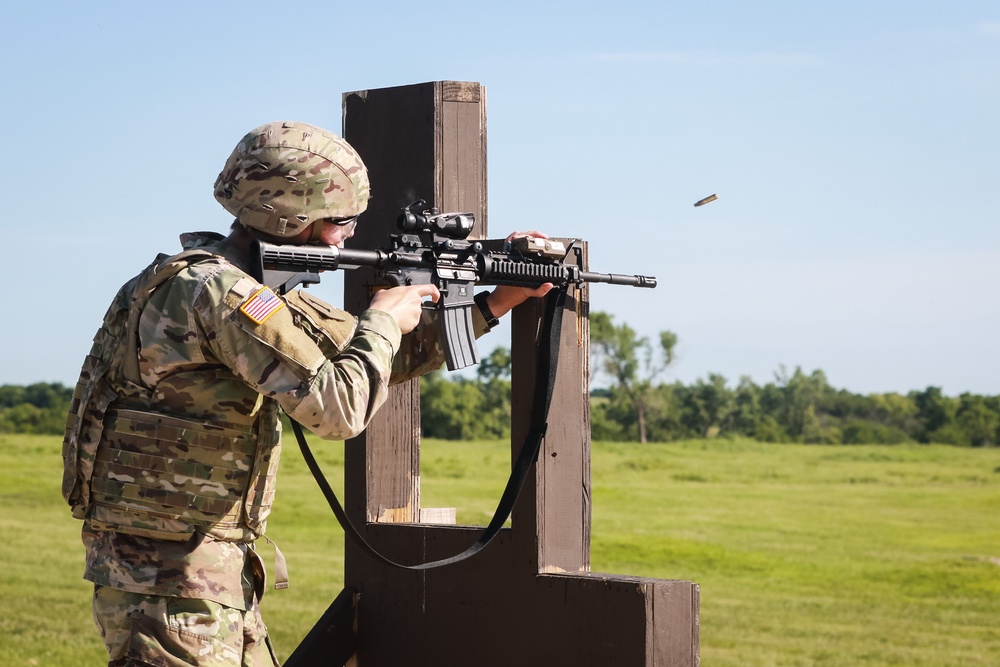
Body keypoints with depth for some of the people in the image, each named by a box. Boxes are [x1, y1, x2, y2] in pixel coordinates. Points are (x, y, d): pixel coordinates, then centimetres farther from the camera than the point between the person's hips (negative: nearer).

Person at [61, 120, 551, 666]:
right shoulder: (219, 291, -19)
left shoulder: (250, 288, 12)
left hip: (214, 565, 10)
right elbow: (337, 407, -25)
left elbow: (369, 357, 20)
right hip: (164, 571, -10)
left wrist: (494, 304, 19)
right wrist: (383, 320, -8)